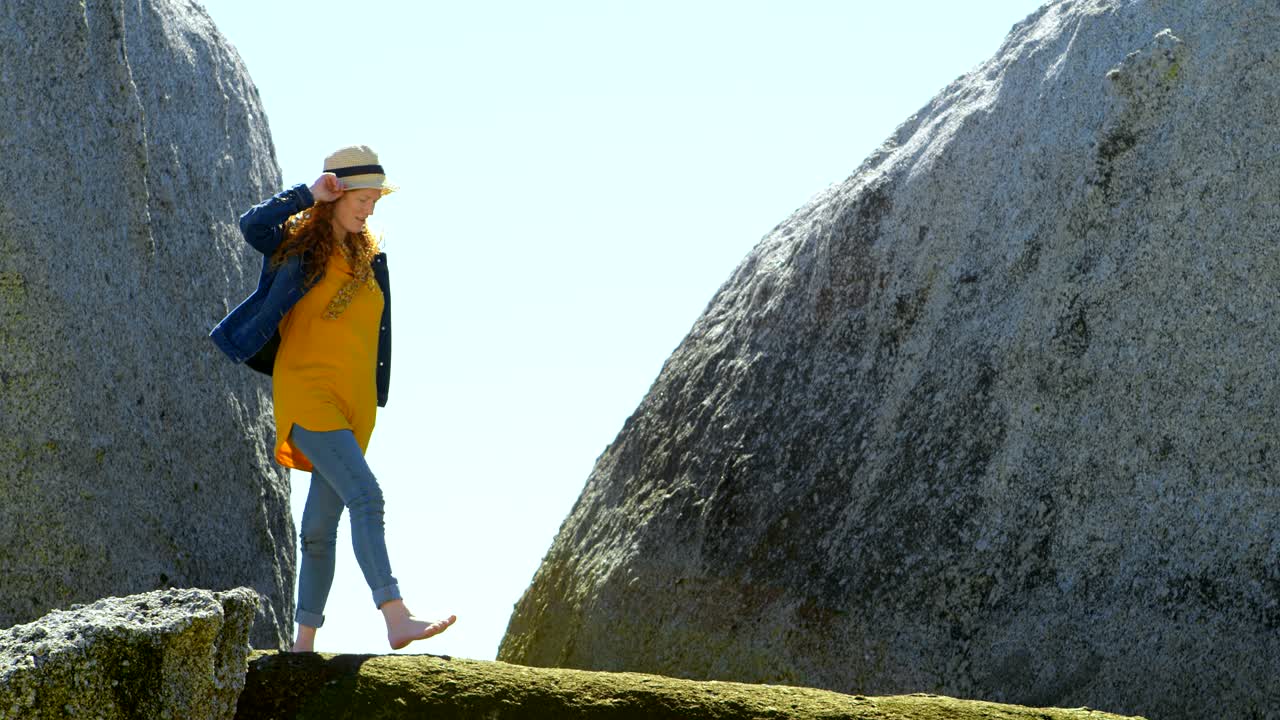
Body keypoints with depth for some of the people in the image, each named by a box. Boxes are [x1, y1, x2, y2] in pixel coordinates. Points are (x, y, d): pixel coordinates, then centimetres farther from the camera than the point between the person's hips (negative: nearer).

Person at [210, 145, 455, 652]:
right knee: (364, 495, -22)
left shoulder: (370, 259, 15)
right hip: (307, 393, -6)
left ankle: (304, 643, 15)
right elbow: (253, 226, -23)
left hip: (353, 403, 6)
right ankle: (396, 620, -29)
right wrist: (309, 194, -18)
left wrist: (375, 398, 16)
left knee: (321, 525, 10)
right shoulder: (298, 244, -1)